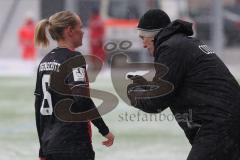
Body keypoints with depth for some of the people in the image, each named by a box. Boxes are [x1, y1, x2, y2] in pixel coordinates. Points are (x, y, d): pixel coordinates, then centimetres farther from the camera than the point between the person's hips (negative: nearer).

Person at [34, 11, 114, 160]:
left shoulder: (46, 61, 12)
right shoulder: (73, 58, -11)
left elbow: (39, 107, 14)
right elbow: (82, 99, -22)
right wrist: (104, 130, -13)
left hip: (50, 146, 8)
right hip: (74, 146, -8)